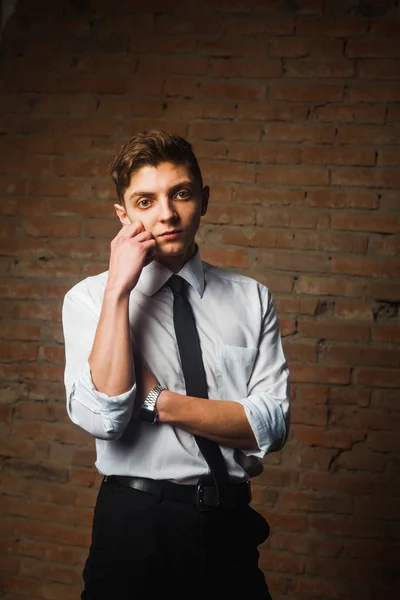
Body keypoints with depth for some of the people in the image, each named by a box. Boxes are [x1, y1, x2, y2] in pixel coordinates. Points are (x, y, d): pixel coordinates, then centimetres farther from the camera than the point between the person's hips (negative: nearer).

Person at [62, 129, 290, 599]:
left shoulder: (251, 298, 1)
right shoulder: (90, 298, -5)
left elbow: (271, 426, -9)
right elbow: (101, 418, -20)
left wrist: (156, 399, -16)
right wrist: (119, 289, -20)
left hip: (231, 522, 3)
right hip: (137, 522, -2)